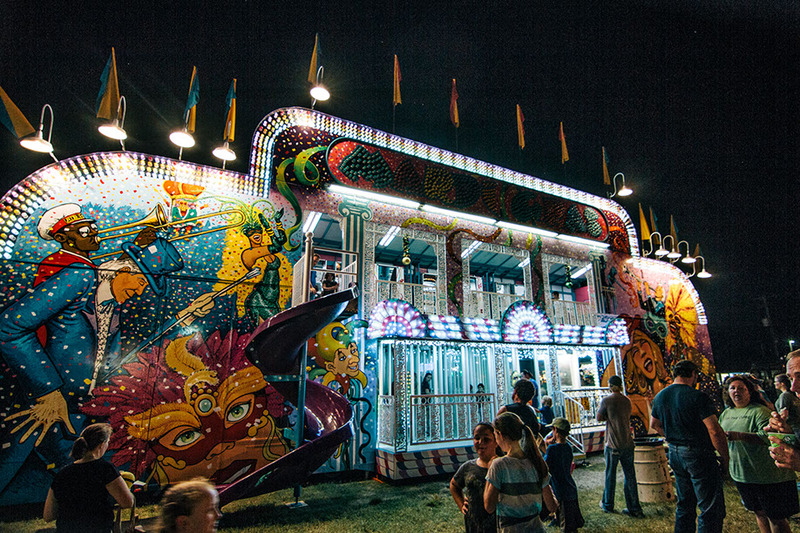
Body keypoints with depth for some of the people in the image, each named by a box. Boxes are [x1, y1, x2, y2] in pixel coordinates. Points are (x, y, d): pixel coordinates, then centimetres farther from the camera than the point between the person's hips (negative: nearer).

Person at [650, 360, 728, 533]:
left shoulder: (660, 397, 6)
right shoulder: (698, 397, -16)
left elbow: (654, 425, 18)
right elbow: (715, 431, -18)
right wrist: (725, 459, -7)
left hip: (674, 453, 7)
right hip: (698, 454, -7)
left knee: (684, 504, 19)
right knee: (712, 508, 2)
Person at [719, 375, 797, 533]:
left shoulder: (760, 411, -14)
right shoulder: (726, 413, 9)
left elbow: (767, 436, -27)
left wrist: (738, 436, -35)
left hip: (768, 475, -6)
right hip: (741, 474, 6)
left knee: (776, 517, 3)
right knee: (759, 513, 19)